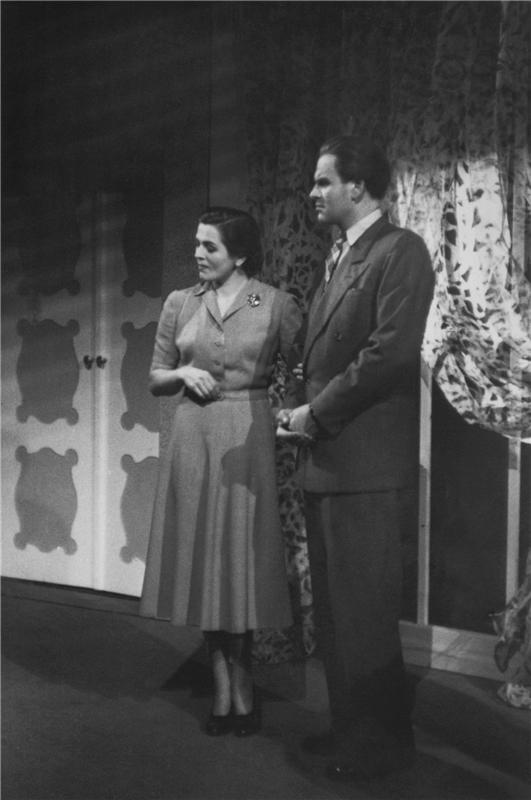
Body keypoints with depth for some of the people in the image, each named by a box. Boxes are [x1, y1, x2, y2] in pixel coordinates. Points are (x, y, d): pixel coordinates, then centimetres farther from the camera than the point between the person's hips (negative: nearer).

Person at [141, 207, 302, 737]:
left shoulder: (276, 305, -1)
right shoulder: (179, 304, 8)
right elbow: (155, 379, 12)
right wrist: (183, 373, -6)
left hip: (246, 440, -3)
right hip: (192, 439, 3)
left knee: (240, 563, 1)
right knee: (201, 564, 5)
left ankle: (237, 688, 18)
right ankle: (227, 688, 19)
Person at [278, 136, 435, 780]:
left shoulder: (400, 251, -8)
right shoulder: (335, 260, 19)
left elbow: (391, 352, -18)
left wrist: (317, 412, -12)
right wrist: (303, 412, 3)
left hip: (366, 465, -9)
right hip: (324, 461, 9)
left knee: (363, 611, 1)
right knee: (334, 608, 16)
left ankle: (382, 740, 18)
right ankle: (349, 726, 30)